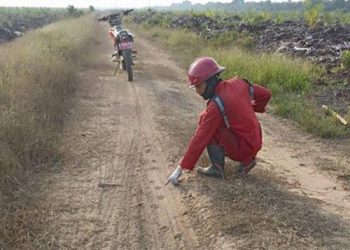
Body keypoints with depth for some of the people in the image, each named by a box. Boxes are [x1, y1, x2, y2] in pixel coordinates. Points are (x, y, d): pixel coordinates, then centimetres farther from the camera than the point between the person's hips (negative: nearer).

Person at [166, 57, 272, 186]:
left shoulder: (215, 106, -20)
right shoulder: (237, 83, -2)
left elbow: (199, 139, -20)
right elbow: (265, 94, 8)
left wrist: (180, 168, -15)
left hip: (243, 149, -8)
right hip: (256, 143, 8)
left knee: (204, 118, -10)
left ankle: (217, 168, -8)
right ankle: (247, 160, 18)